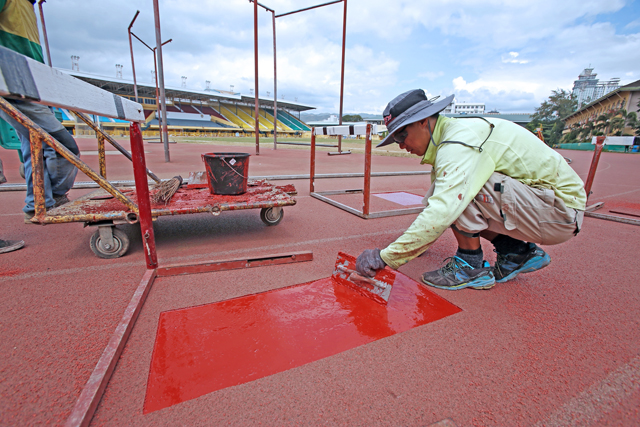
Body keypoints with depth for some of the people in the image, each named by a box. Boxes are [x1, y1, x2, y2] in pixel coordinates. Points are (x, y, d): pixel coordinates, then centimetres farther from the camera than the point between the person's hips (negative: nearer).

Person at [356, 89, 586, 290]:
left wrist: (385, 256, -31)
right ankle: (518, 252, 11)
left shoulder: (460, 140, -25)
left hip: (561, 207, -9)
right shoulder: (447, 138, 6)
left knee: (455, 192, -26)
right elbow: (434, 203, 14)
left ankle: (472, 266, -7)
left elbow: (440, 214, -36)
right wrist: (412, 243, 14)